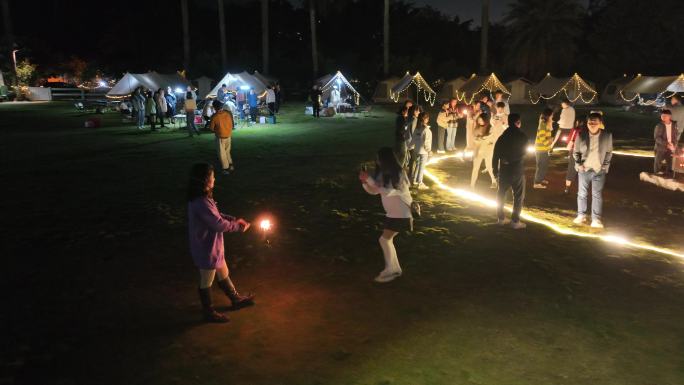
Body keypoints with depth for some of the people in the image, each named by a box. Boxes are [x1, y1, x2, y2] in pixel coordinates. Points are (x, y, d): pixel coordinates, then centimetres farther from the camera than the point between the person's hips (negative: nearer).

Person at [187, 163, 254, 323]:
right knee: (207, 282, 12)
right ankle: (209, 312, 33)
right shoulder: (201, 203, -31)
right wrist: (238, 227, -11)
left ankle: (236, 299, 45)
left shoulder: (202, 198, 0)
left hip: (213, 247, 9)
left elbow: (216, 215, 12)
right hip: (206, 250, -9)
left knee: (224, 275, 25)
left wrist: (235, 220, 2)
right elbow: (219, 224, -26)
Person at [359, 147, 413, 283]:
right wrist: (364, 181, -13)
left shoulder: (398, 174, -21)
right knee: (388, 240, 13)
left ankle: (390, 270, 5)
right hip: (392, 213, 9)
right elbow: (374, 191, 6)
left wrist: (369, 179, -27)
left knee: (384, 239, -8)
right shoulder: (383, 174, 3)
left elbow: (387, 192, -27)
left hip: (401, 214, -8)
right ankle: (395, 269, 26)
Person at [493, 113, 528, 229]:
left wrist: (495, 172, 8)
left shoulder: (502, 137, 1)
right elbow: (524, 152, 6)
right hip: (517, 171, -4)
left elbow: (495, 156, 1)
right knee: (518, 197, 4)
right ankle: (515, 221, 2)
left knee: (501, 194, 16)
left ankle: (500, 218, 20)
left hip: (503, 170, 4)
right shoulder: (522, 136, -8)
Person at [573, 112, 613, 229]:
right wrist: (578, 164, -6)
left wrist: (605, 165, -1)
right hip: (584, 169, 1)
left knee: (597, 195, 0)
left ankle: (596, 219, 4)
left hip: (599, 170, -1)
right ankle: (581, 215, 24)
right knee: (582, 193, 10)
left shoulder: (607, 136, -5)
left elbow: (609, 152, 6)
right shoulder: (581, 136, -5)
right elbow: (576, 152, 5)